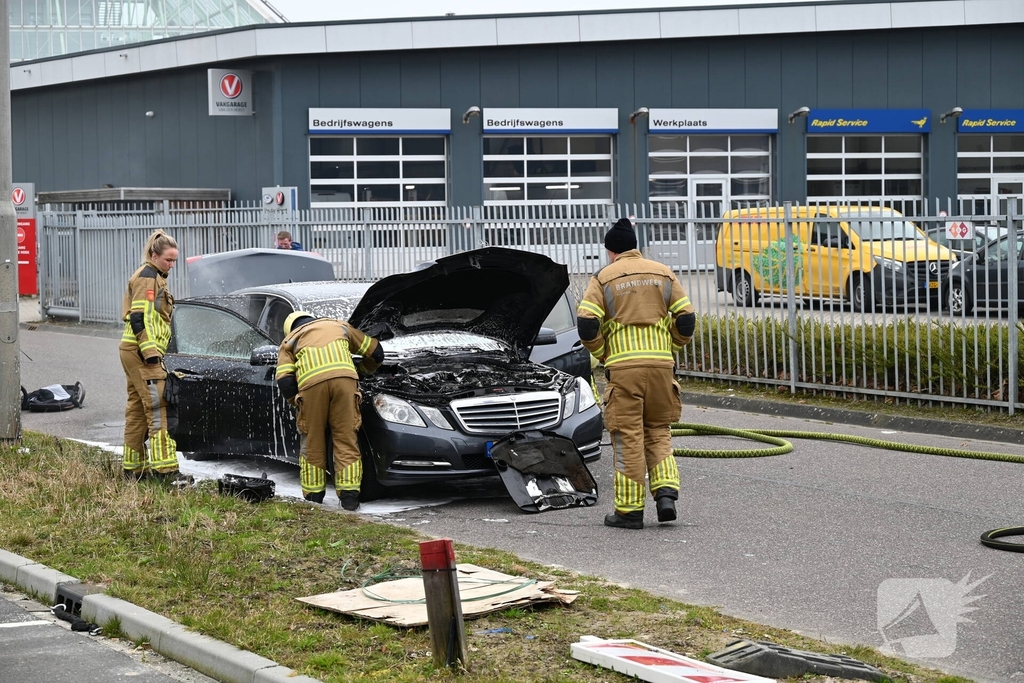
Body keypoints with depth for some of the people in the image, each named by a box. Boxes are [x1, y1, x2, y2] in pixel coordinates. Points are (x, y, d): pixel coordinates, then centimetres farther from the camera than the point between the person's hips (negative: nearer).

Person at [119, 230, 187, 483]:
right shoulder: (148, 277, -10)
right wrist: (150, 352, -22)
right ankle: (165, 467, -18)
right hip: (142, 351, -11)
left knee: (138, 409, 12)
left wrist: (152, 351, 26)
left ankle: (133, 466, 15)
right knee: (158, 407, -14)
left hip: (134, 351, 11)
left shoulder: (154, 278, 22)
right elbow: (140, 318, -18)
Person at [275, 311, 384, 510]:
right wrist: (363, 371, 58)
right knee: (346, 439, 8)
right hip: (344, 378, 1)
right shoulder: (339, 326, 38)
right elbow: (376, 352, 40)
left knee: (312, 442, 12)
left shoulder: (289, 341, 30)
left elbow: (285, 382, 15)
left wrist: (298, 403, 31)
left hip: (312, 383, -1)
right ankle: (349, 495, 5)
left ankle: (313, 496, 18)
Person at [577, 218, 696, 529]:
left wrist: (602, 354, 7)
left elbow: (587, 325, -8)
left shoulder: (603, 278, 1)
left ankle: (629, 510, 4)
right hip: (661, 365, 3)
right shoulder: (663, 274, 9)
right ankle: (666, 492, -1)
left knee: (628, 437, 2)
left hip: (623, 367, -3)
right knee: (658, 432, 16)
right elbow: (686, 320, 5)